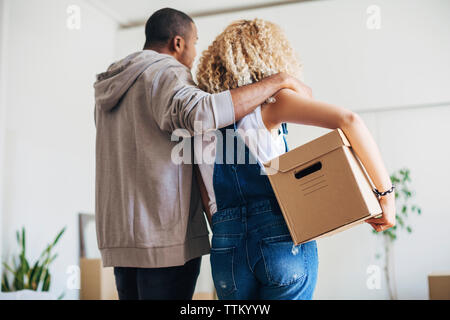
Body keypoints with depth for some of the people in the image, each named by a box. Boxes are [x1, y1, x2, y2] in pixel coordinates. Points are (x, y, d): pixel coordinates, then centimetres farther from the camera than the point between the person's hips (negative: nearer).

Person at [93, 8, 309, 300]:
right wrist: (279, 80, -22)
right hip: (166, 233, -8)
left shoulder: (112, 89, 19)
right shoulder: (164, 73, -9)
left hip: (120, 232, 9)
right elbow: (201, 113, -30)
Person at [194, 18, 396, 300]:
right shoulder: (269, 100, -5)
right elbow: (348, 120, -17)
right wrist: (387, 193, -11)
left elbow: (207, 199, 12)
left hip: (226, 247, 5)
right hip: (283, 240, -4)